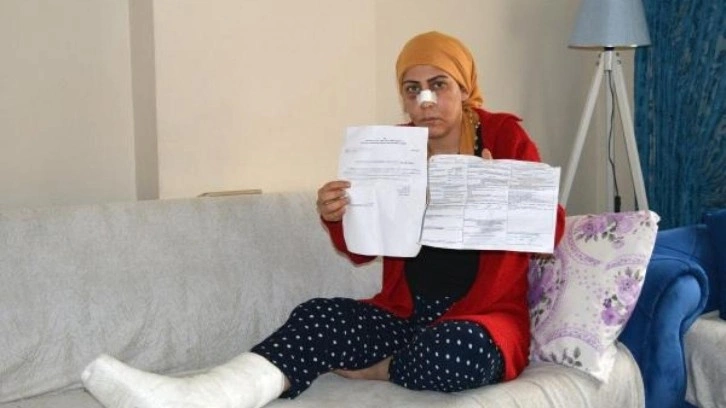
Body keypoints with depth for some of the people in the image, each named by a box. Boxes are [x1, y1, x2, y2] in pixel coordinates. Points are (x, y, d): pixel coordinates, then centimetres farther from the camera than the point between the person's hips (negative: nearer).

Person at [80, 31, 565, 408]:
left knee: (460, 350, -38)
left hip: (487, 319, -2)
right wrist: (337, 219, -13)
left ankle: (373, 368, -10)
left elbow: (553, 228, -6)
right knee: (319, 314, -26)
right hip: (405, 314, 3)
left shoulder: (506, 136, -2)